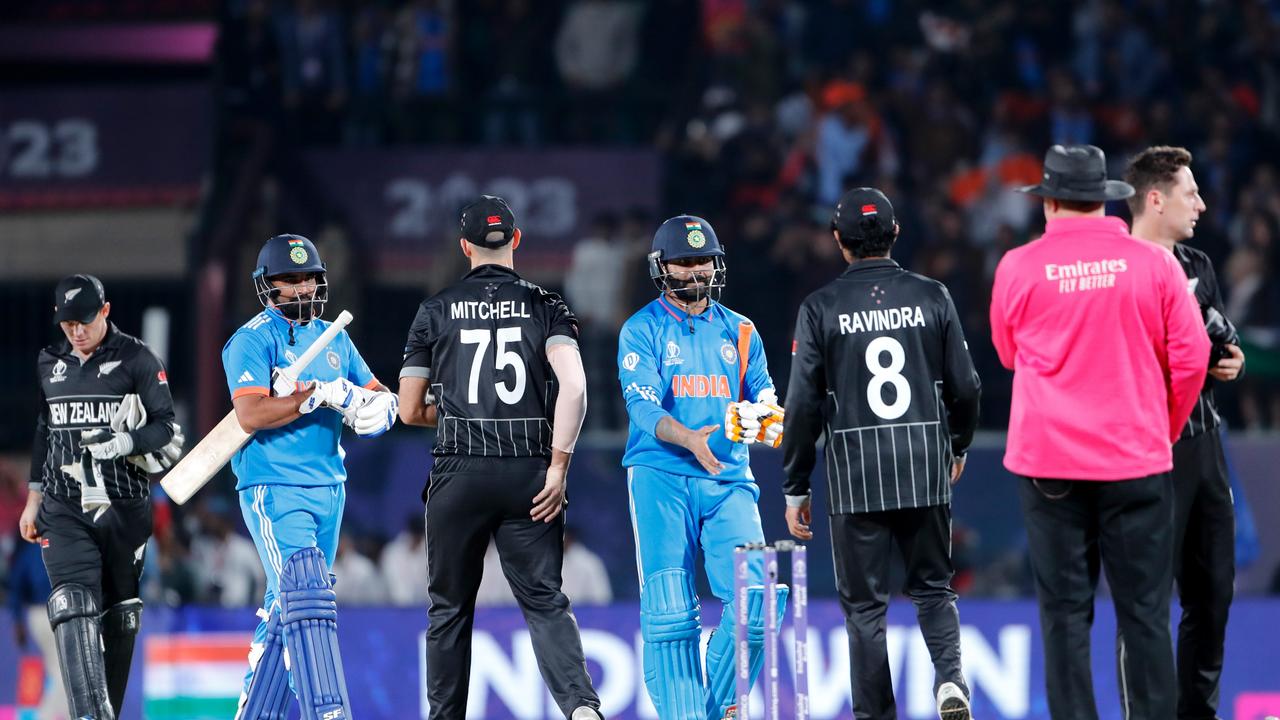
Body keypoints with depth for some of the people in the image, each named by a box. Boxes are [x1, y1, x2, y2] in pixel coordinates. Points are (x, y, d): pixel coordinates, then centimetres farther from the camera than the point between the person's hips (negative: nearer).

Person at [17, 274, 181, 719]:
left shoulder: (137, 360, 0)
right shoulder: (51, 364, 13)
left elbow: (166, 428, -3)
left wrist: (125, 442, -21)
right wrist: (34, 497, 23)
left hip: (126, 508, -2)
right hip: (66, 511, 2)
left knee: (120, 618, 5)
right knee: (74, 609, -17)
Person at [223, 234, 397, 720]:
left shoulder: (334, 338, 15)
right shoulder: (252, 341, -7)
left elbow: (376, 395, 19)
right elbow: (250, 415, -19)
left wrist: (380, 405, -6)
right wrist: (322, 394, -22)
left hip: (328, 489, 7)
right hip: (273, 490, -7)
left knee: (286, 609, 11)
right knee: (306, 595, -19)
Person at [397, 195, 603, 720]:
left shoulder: (437, 311, 7)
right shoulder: (546, 307, 6)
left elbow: (411, 412, 9)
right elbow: (573, 386, -11)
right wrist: (558, 466, -8)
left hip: (459, 474, 0)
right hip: (529, 473, 0)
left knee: (450, 607, 12)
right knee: (545, 601, -1)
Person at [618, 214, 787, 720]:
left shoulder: (739, 332, 17)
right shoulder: (642, 331, 3)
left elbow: (763, 395, 10)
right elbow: (643, 406, -11)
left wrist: (767, 419, -14)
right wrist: (688, 439, -29)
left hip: (728, 479, 3)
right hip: (662, 476, -3)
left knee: (755, 597, -10)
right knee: (670, 610, -7)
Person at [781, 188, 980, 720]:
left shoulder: (821, 308, -3)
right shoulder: (932, 297, 1)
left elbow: (803, 405, -4)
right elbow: (965, 387, 4)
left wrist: (795, 489, 4)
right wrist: (958, 445, 24)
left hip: (855, 477, -2)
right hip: (926, 470, 2)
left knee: (864, 605, 6)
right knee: (932, 587, 15)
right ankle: (949, 676, -10)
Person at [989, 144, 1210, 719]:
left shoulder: (1018, 267, -1)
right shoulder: (1153, 263, -3)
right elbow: (1191, 356, -2)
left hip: (1049, 462, 0)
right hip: (1137, 459, 0)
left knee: (1065, 612, 3)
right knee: (1144, 612, 4)